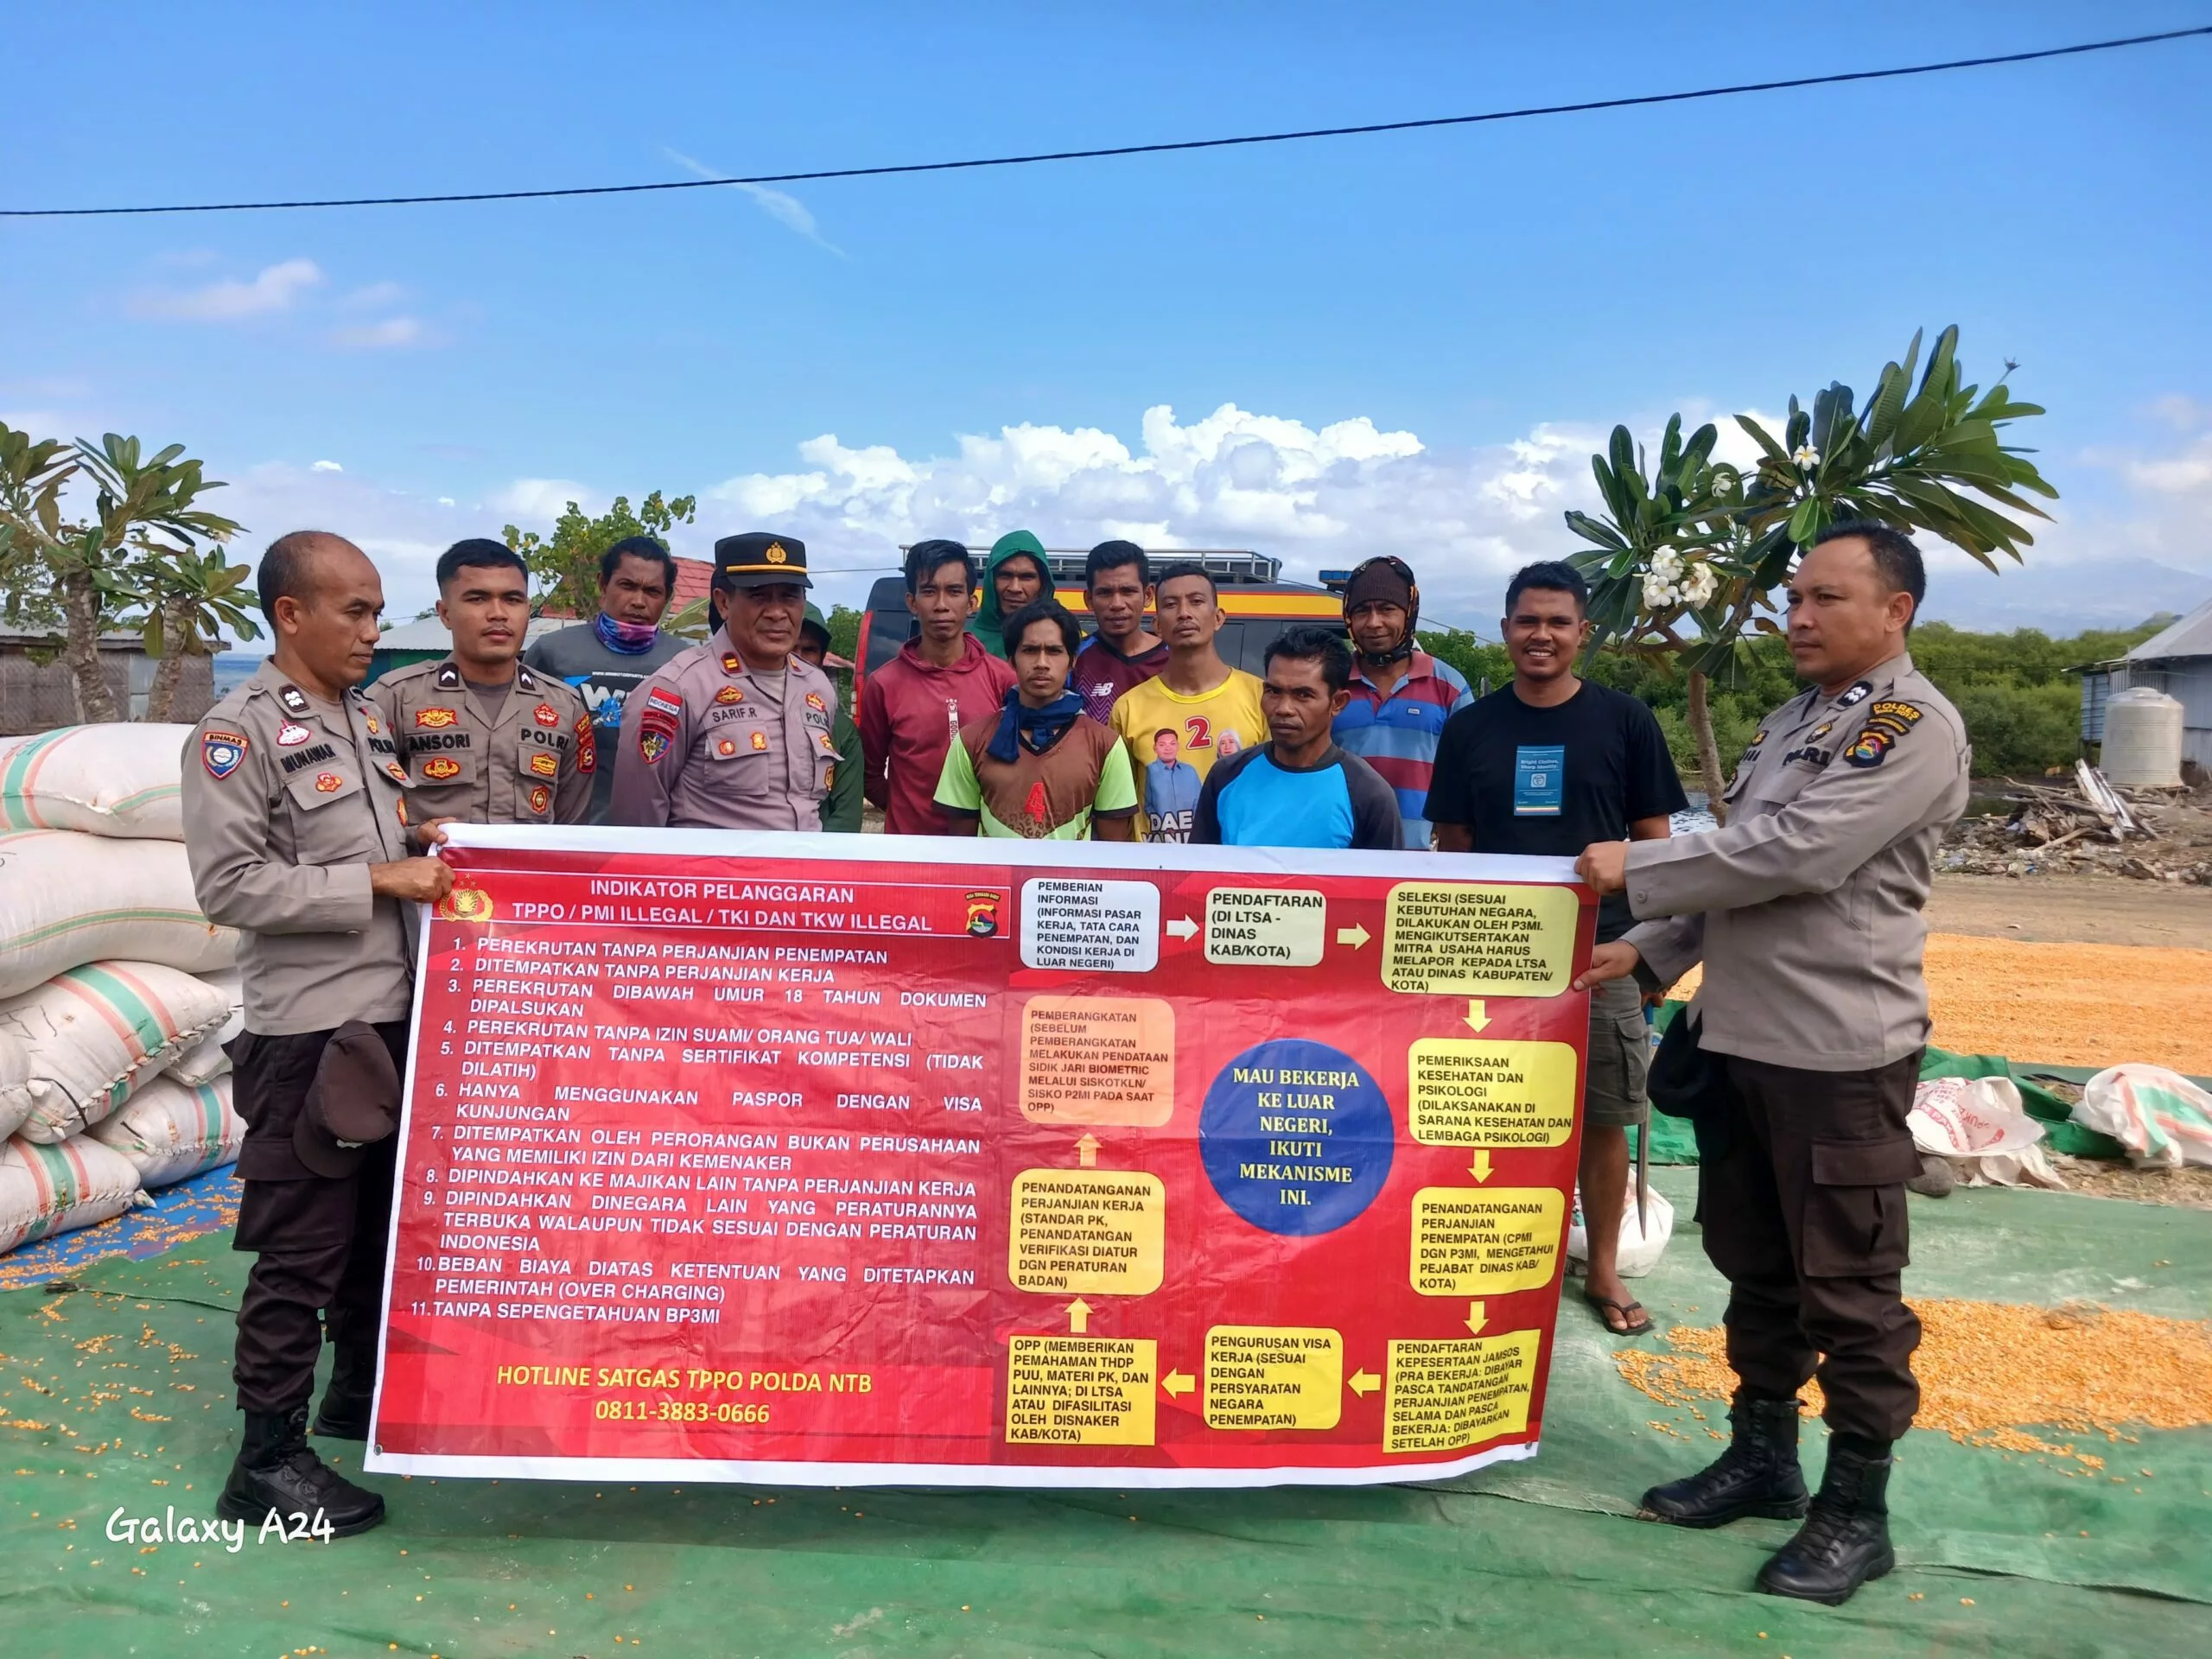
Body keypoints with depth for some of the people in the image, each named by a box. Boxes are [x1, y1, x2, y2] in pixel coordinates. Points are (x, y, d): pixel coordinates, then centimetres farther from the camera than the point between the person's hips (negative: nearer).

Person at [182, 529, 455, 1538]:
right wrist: (378, 881, -19)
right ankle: (267, 1459, 12)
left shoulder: (369, 720, 13)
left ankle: (363, 1389, 35)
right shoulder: (238, 732, -10)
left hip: (391, 1015, 8)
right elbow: (228, 885, -18)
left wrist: (423, 850, 7)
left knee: (382, 1224, 18)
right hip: (307, 1031, -7)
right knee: (300, 1246, 0)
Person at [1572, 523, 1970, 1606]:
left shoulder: (1915, 726, -11)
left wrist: (1637, 869, -15)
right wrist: (1649, 951, 9)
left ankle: (1856, 1508, 19)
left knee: (1848, 1287, 4)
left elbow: (1797, 855, -22)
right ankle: (1763, 1457, 33)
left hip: (1839, 1050, -8)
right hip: (1739, 1035, 8)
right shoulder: (1789, 722, 15)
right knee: (1754, 1265, 18)